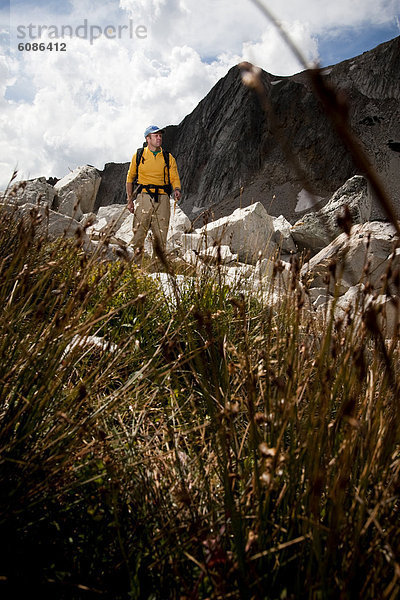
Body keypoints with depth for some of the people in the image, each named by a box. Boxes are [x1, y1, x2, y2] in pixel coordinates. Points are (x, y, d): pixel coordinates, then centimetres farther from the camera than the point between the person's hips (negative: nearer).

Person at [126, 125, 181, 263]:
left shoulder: (168, 158, 11)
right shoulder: (139, 155, 9)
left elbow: (174, 178, 9)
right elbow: (130, 178, 14)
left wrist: (177, 190, -14)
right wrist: (130, 199, 7)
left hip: (162, 199, 1)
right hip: (144, 197, -1)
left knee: (161, 235, 2)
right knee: (139, 233, -9)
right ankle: (135, 264, -3)